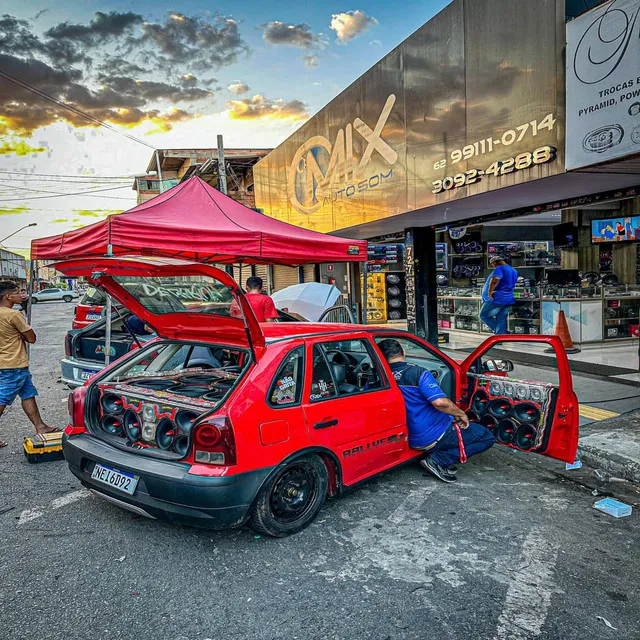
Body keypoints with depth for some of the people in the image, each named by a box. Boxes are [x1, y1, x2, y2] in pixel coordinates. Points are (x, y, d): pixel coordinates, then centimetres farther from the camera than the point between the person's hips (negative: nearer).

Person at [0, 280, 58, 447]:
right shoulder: (14, 315, -18)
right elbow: (31, 338, -14)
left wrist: (18, 335, 0)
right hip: (14, 366, -9)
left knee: (28, 394, 14)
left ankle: (40, 426, 21)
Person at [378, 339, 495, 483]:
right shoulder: (417, 372, -20)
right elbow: (439, 402, -28)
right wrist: (461, 414, -11)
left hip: (412, 440, 8)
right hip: (434, 436, -7)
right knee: (486, 437, 5)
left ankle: (438, 459, 12)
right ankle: (438, 460, -5)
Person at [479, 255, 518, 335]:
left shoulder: (499, 268, -11)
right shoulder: (514, 271, 20)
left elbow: (495, 279, -30)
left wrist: (489, 292, -23)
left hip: (497, 299, -9)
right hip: (508, 299, 9)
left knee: (483, 315, 1)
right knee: (502, 321, 8)